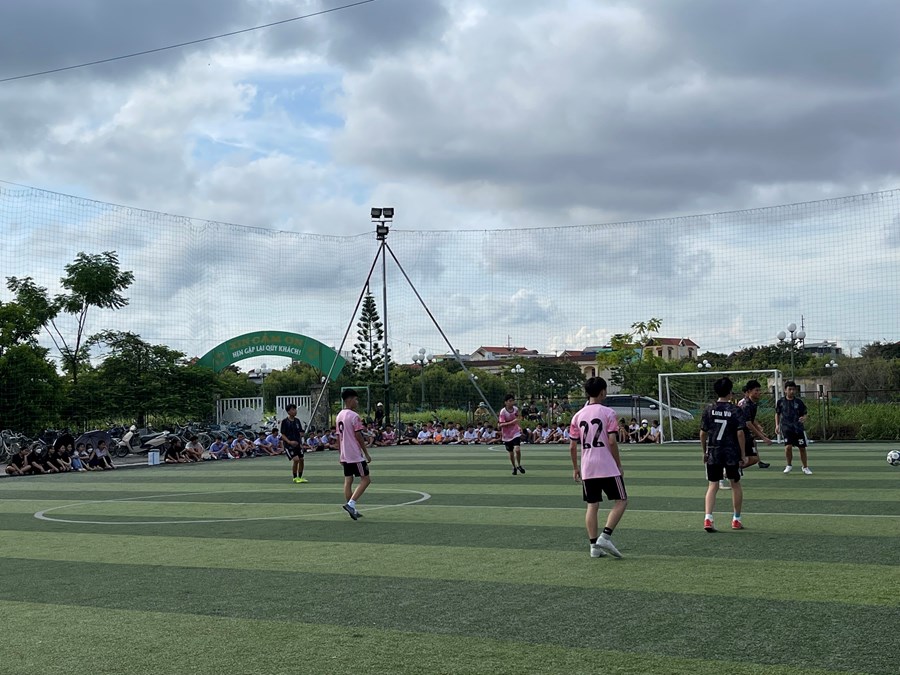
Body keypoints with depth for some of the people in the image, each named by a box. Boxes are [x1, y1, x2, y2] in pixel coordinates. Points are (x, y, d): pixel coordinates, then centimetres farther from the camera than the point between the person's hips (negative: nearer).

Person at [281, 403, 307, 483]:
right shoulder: (285, 421, -9)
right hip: (289, 444, -6)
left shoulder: (297, 421, 7)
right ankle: (295, 477, 0)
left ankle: (300, 477, 18)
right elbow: (283, 435, -9)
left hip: (297, 443, 6)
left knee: (301, 459, 2)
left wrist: (301, 443, 8)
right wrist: (289, 442, -23)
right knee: (296, 459, -17)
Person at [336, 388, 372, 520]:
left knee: (348, 481, 8)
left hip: (345, 455, 9)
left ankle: (352, 510, 10)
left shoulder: (339, 415, 12)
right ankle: (351, 504, -14)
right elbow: (359, 436, -15)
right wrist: (367, 454, -9)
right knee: (365, 480, -2)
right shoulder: (354, 416, -14)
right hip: (356, 455, -9)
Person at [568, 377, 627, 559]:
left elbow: (572, 446, 7)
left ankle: (594, 546, 7)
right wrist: (618, 463, -1)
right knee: (621, 500, 6)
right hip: (608, 467, -5)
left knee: (592, 505, 10)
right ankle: (605, 536, -7)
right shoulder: (608, 413, -6)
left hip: (587, 469, 5)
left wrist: (575, 468, 18)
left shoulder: (578, 415, 7)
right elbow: (612, 441, -12)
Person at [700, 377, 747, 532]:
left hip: (713, 453, 2)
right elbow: (740, 433, -10)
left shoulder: (709, 409, 1)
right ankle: (736, 519, 24)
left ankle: (708, 518, -15)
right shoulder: (736, 410, -6)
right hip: (732, 453, -1)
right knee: (736, 484, 16)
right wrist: (743, 454, -3)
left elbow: (703, 433, 3)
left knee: (712, 486, 2)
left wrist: (704, 452, 14)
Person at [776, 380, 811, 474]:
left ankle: (805, 467, 24)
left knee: (802, 448, 3)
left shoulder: (799, 402, 1)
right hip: (786, 427, -1)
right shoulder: (780, 402, 3)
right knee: (788, 446, -17)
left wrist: (804, 418, -16)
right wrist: (777, 425, 6)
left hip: (798, 427, 1)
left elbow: (804, 414, 6)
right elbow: (777, 414, 16)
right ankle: (789, 465, 7)